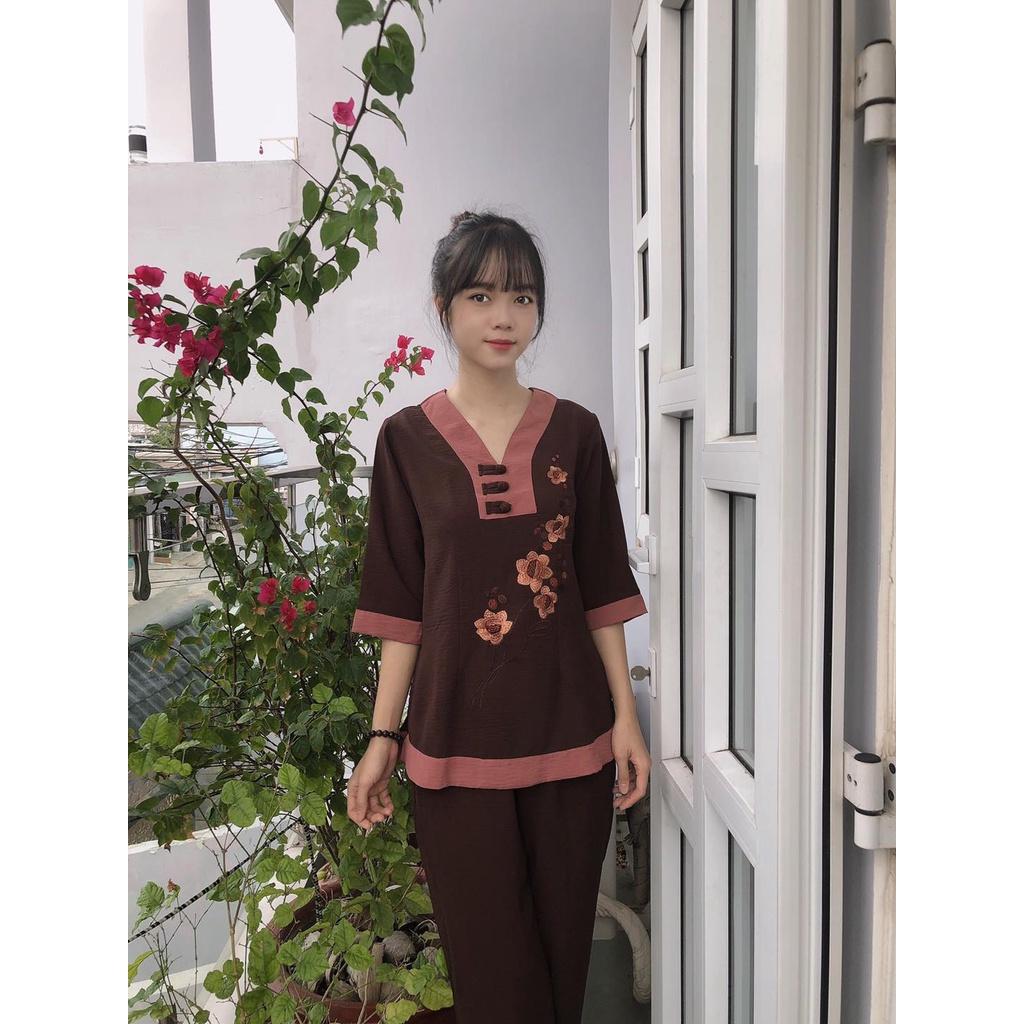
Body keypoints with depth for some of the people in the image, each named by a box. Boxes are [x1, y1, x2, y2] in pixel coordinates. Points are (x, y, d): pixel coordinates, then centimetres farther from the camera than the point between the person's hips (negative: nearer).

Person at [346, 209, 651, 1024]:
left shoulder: (574, 431, 2)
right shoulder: (408, 439, -1)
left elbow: (602, 590, 3)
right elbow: (399, 604, 0)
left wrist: (626, 716, 1)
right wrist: (382, 736, -1)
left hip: (571, 733, 2)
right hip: (456, 736, -1)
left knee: (564, 949, 16)